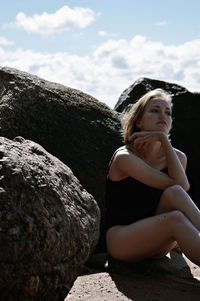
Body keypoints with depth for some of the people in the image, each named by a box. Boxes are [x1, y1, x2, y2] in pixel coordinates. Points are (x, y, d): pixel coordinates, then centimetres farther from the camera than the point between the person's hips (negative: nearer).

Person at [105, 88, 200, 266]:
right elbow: (182, 185, -18)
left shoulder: (177, 157, 5)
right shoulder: (124, 158, -15)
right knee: (175, 219, -35)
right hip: (121, 241, -4)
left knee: (174, 193, -27)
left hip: (156, 245, 5)